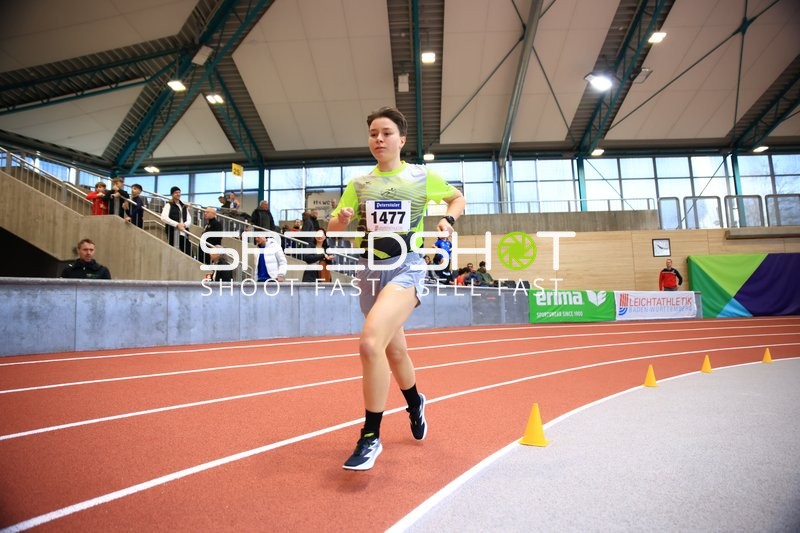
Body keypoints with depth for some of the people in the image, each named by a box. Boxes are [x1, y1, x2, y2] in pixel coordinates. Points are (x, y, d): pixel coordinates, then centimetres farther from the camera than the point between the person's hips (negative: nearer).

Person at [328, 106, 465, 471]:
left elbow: (458, 197, 18)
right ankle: (415, 403, 48)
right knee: (394, 350, 17)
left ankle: (370, 437, -11)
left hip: (406, 267, -4)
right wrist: (342, 219, -15)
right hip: (370, 269, 5)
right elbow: (332, 229, 8)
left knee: (370, 341, -27)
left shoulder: (423, 177, 3)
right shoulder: (358, 184, 9)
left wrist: (448, 219, -3)